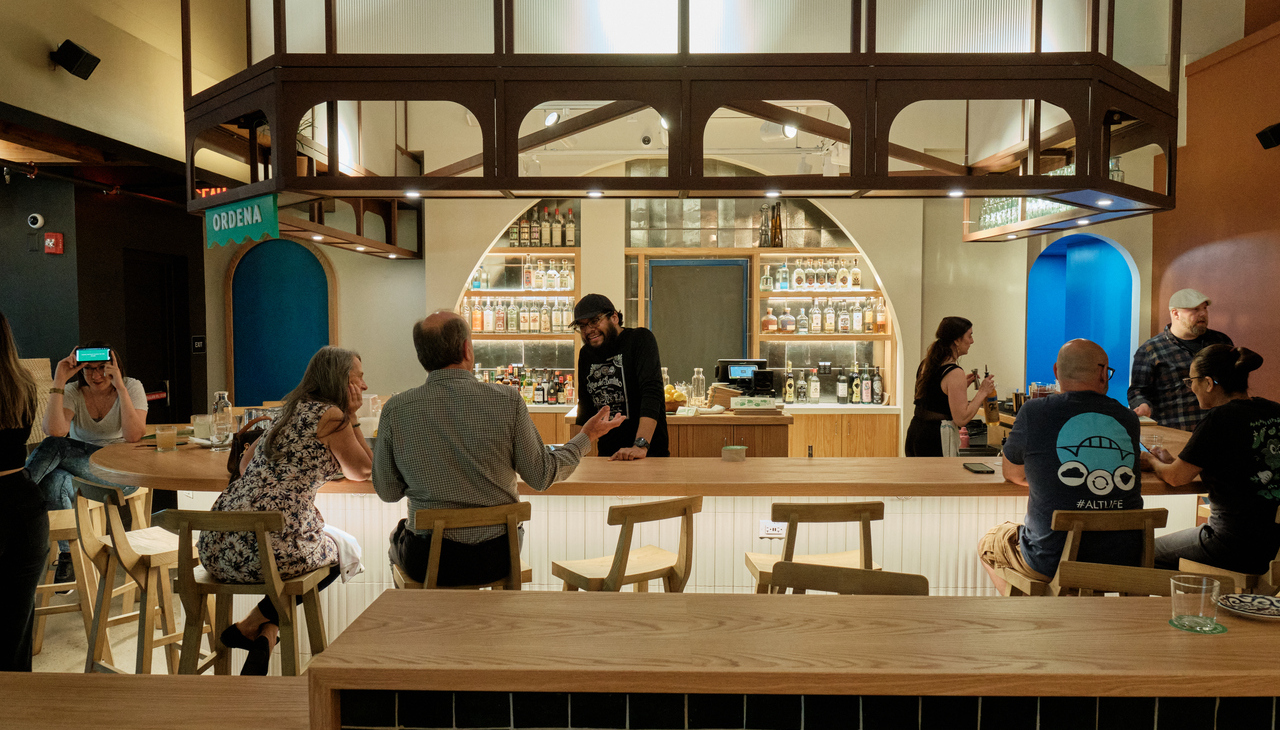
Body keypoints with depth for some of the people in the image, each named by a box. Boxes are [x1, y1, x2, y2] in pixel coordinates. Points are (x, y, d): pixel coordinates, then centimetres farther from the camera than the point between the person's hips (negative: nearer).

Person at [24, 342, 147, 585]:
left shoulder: (132, 387, -5)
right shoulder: (72, 392, 1)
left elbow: (133, 436, -21)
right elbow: (55, 430, -20)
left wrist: (120, 387, -25)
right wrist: (59, 381, -19)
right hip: (79, 467, 4)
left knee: (55, 446, -29)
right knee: (53, 481, -32)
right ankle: (68, 557, -17)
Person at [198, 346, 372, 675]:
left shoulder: (289, 411, 20)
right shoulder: (331, 415, -4)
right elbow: (362, 472, 8)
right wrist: (352, 417, 11)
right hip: (272, 545, -8)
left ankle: (265, 633, 20)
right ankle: (253, 625, 14)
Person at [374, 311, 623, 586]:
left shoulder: (395, 410, -13)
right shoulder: (508, 400, -14)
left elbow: (387, 492, -1)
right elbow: (542, 476, -6)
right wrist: (587, 436, 9)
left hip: (427, 563, -1)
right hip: (497, 558, 1)